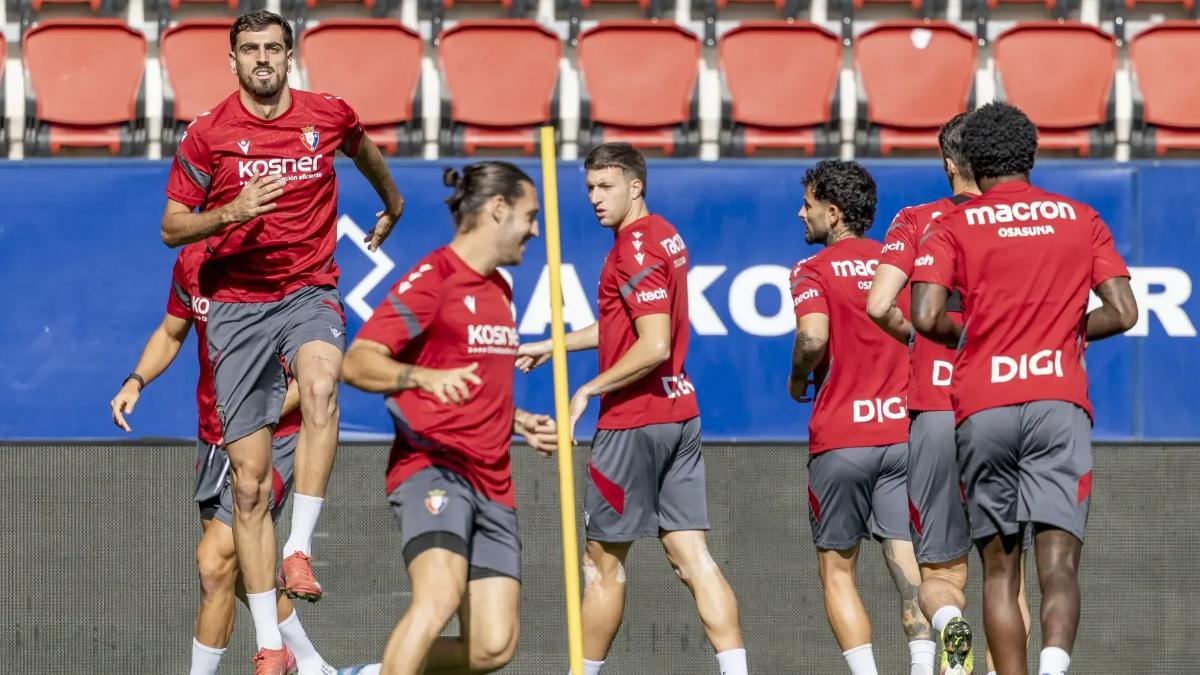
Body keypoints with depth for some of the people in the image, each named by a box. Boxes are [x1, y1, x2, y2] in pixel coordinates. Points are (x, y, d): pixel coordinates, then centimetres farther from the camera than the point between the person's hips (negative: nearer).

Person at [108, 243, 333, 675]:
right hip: (212, 438, 7)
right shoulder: (192, 263, 0)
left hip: (273, 440, -7)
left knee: (215, 560, -16)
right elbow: (171, 333, 16)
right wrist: (136, 381, -1)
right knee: (239, 571, 17)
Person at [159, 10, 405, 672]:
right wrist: (232, 212, -18)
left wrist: (392, 203, 42)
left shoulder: (329, 116, 2)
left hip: (309, 291, 0)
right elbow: (171, 227, 0)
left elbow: (365, 151, 26)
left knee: (321, 384, -37)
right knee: (249, 480, -1)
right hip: (236, 302, 0)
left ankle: (300, 548, -33)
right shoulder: (207, 133, -3)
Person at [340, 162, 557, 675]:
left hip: (492, 485, 8)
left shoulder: (499, 289, 21)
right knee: (441, 593, -32)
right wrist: (425, 377, -33)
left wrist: (520, 423, 18)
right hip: (432, 466, -8)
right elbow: (357, 363, -17)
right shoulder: (432, 279, -6)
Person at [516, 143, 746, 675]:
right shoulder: (664, 235, 14)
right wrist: (552, 346, 28)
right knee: (690, 555, 3)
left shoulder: (636, 248, -16)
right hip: (680, 410, 9)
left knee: (602, 562, 4)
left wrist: (589, 390, -14)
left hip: (635, 420, -9)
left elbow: (653, 347, -23)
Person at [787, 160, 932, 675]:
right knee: (909, 567, 1)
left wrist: (797, 380, -2)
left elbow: (813, 337, -21)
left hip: (840, 439, -4)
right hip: (906, 432, 4)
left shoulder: (814, 271, -5)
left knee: (837, 571, 7)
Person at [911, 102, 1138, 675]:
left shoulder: (955, 226, 6)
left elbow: (926, 317, -6)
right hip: (1060, 401, 0)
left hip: (982, 409, 0)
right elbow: (1123, 312, 8)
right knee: (1059, 563, -10)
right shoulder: (1081, 220, 13)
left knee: (999, 568, 10)